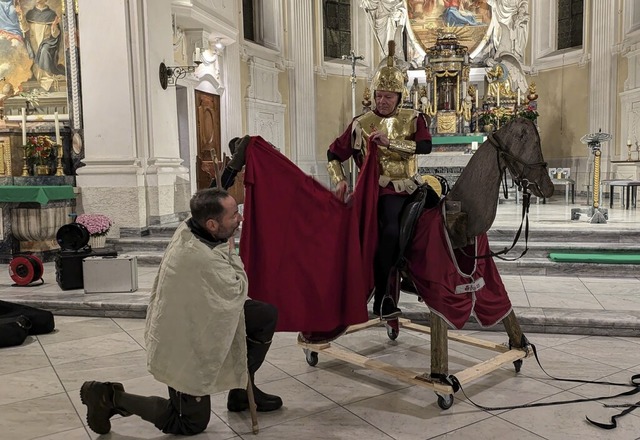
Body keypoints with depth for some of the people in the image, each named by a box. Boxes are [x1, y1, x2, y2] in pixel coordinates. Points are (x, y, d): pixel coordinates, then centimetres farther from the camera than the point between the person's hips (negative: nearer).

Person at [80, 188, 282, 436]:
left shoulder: (188, 229, -9)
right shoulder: (203, 258, -37)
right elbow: (238, 292, -19)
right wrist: (230, 249, -12)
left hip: (187, 319, 9)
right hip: (186, 348, -9)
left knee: (266, 315, 6)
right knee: (192, 424, 10)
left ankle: (242, 391, 21)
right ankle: (111, 397, 12)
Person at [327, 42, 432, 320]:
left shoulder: (413, 119, 7)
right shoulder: (361, 124, 4)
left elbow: (425, 146, -13)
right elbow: (334, 154, 9)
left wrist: (390, 142, -22)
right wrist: (339, 181, -6)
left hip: (409, 187, 4)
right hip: (379, 190, -4)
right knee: (391, 231, -24)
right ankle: (380, 296, -13)